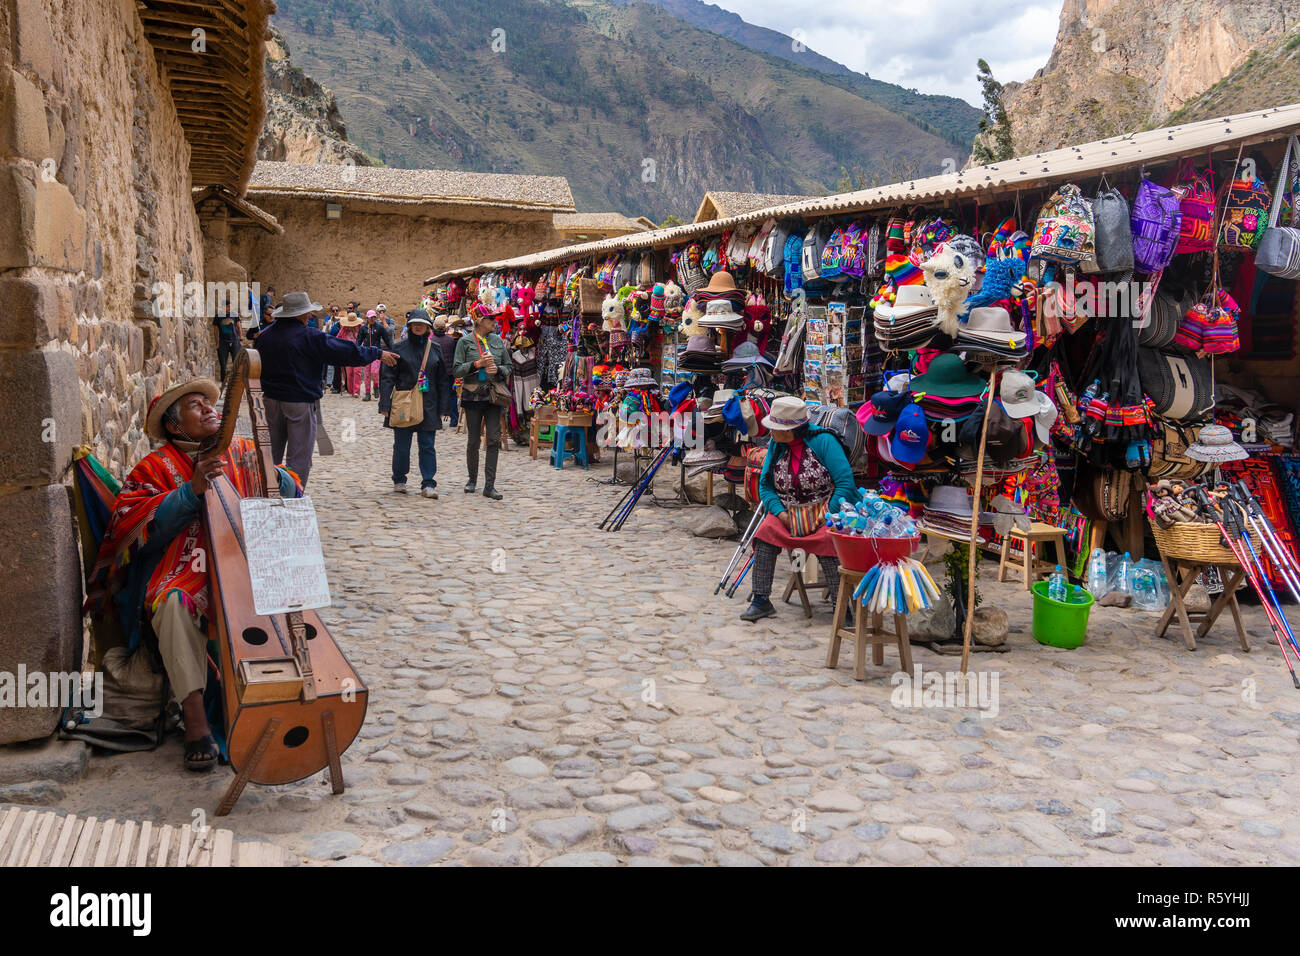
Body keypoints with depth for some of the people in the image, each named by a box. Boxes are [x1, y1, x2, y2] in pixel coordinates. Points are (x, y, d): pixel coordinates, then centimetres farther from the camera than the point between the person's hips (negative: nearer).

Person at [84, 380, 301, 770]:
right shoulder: (156, 467, 6)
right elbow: (135, 526, -9)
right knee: (173, 602, -34)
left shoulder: (242, 452, 14)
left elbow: (292, 497, 12)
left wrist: (272, 476, -11)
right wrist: (193, 489, -20)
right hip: (183, 572, -2)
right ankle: (195, 720, -31)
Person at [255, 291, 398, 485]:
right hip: (301, 403, -6)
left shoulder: (265, 336, 5)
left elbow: (259, 367, 16)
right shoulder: (310, 337, -14)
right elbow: (346, 351, -11)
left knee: (272, 454, 16)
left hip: (272, 401, 6)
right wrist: (378, 354, -1)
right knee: (298, 458, 1)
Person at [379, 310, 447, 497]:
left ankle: (428, 484, 2)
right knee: (401, 445, 5)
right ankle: (399, 480, 21)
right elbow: (387, 377, -2)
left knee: (427, 446, 0)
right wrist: (385, 404, -10)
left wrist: (441, 408, 8)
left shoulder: (435, 349, 8)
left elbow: (442, 380, 12)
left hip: (428, 405, 2)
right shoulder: (400, 348, 0)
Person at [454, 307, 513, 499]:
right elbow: (457, 370, -5)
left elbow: (508, 367, 14)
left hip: (493, 395, 2)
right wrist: (478, 364, -16)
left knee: (494, 440, -5)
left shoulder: (497, 341, 10)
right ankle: (472, 479, 25)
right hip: (473, 395, -2)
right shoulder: (465, 342, 0)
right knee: (473, 440, 7)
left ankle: (490, 485, -3)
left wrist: (498, 370, -7)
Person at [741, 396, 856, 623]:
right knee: (766, 535, -21)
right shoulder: (776, 445, 3)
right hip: (788, 513, 5)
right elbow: (765, 485, 7)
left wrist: (828, 517, -17)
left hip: (824, 512, -4)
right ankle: (761, 600, -12)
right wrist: (780, 512, -10)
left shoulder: (823, 441, -12)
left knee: (826, 544, -31)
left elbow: (845, 483, -13)